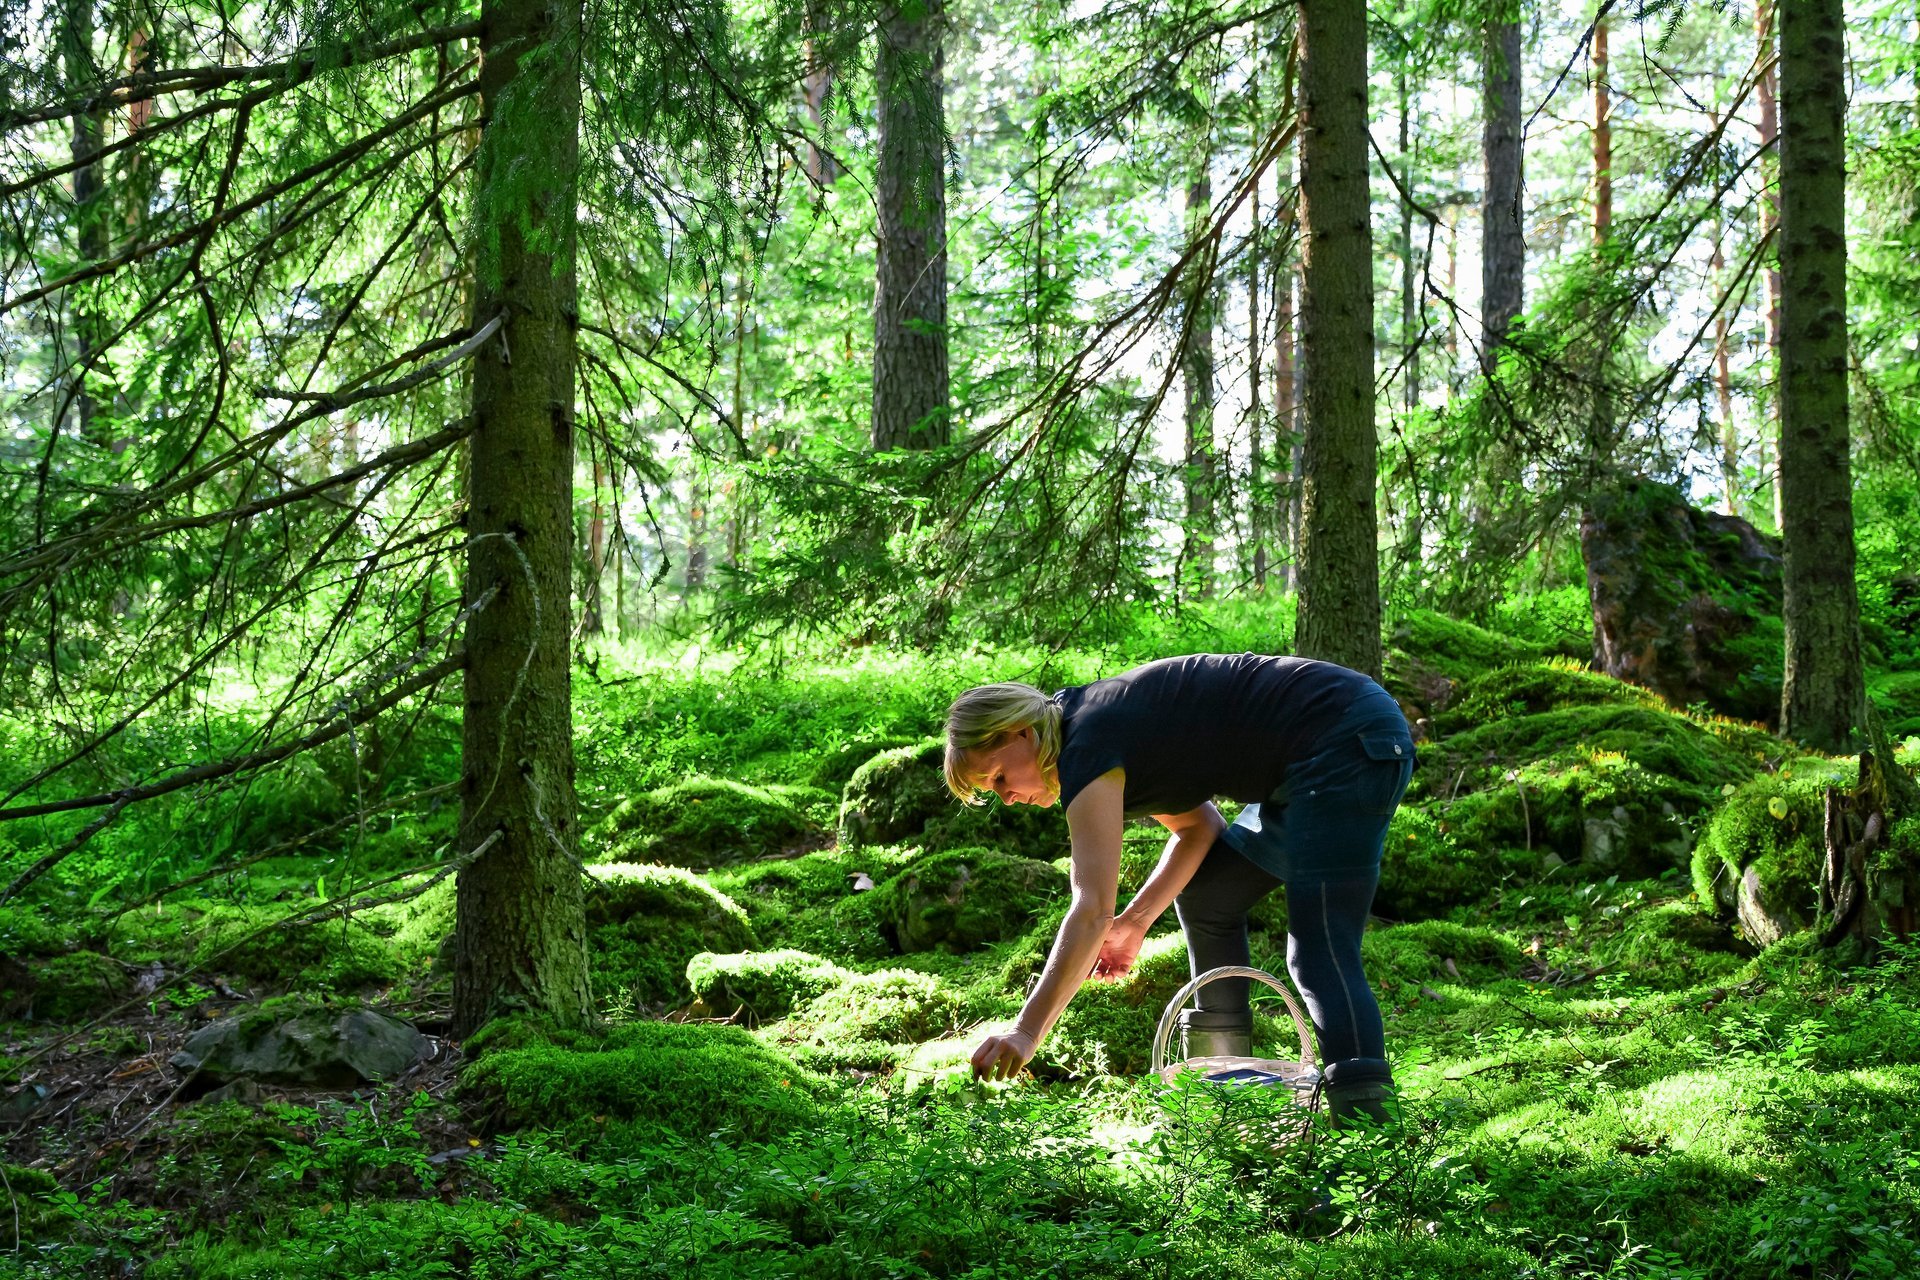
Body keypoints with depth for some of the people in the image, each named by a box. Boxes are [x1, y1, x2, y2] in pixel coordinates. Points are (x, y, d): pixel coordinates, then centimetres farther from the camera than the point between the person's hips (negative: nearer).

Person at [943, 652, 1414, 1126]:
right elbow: (1198, 827, 21)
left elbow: (1092, 910, -25)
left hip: (1349, 744, -11)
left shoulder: (1087, 750, -17)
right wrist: (1135, 923, 10)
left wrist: (1026, 1032, -27)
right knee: (1201, 893, 18)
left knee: (1321, 953, -19)